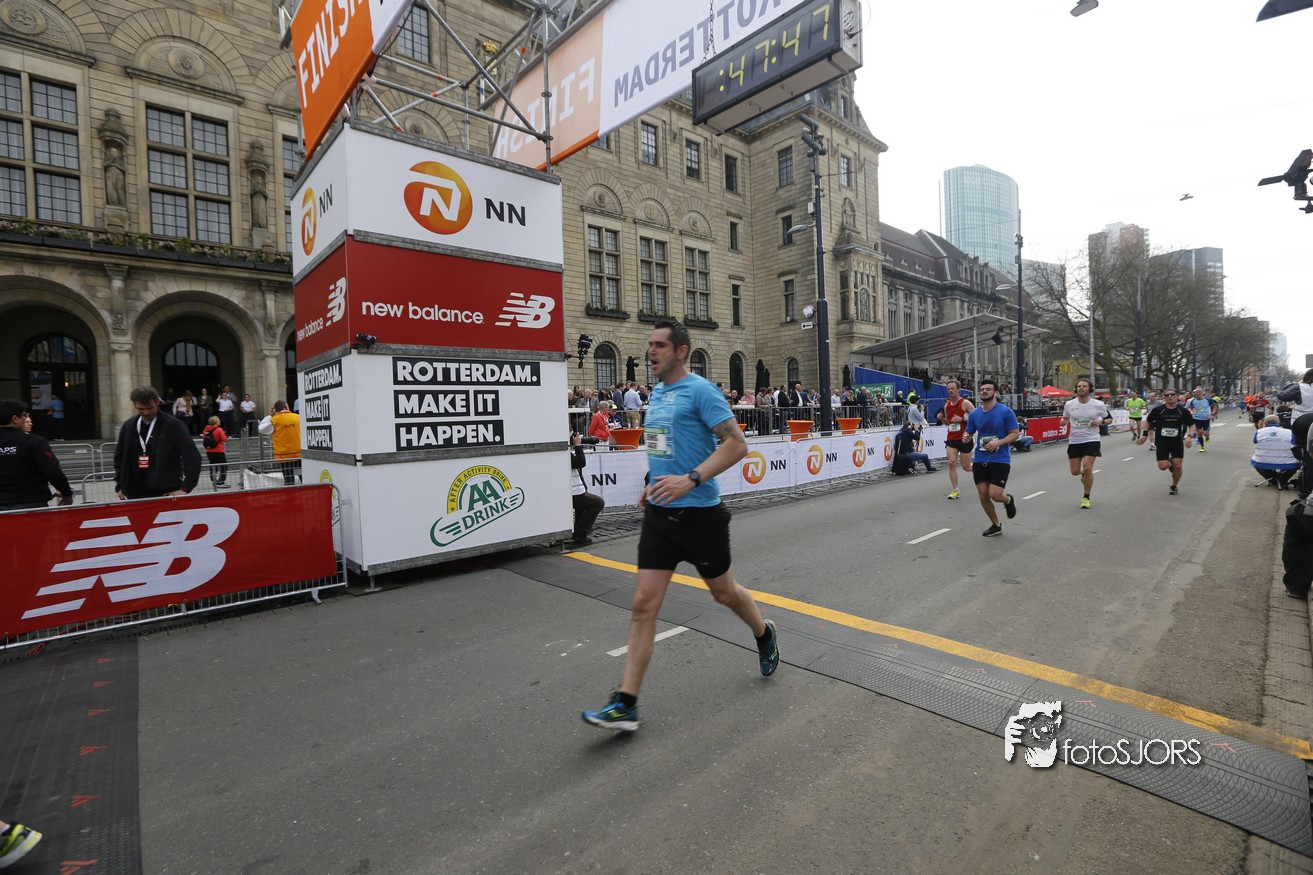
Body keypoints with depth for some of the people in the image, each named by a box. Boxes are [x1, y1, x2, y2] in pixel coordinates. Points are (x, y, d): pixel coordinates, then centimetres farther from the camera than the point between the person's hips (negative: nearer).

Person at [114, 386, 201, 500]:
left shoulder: (173, 425, -7)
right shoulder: (128, 426, 9)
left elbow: (192, 457, -10)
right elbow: (119, 457, 21)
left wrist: (185, 488, -14)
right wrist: (120, 486, 14)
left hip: (165, 494, -4)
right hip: (135, 494, 5)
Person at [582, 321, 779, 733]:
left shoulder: (700, 390, -11)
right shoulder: (656, 393, 12)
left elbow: (737, 444, -17)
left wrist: (690, 480, -26)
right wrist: (653, 484, 13)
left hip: (700, 512, -6)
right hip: (659, 513, 6)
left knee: (724, 592, 14)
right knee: (644, 603, 1)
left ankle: (765, 636, 46)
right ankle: (626, 703, 7)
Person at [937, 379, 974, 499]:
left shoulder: (965, 403, -8)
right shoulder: (946, 406, 9)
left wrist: (962, 419, -20)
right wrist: (941, 418, 2)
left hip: (964, 439, -4)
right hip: (951, 439, 4)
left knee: (966, 467, 4)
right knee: (951, 463, -10)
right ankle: (955, 491, -3)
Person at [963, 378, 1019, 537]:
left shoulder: (1006, 411, -7)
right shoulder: (974, 414, 5)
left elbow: (1015, 433, -7)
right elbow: (969, 434, 13)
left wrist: (998, 442, -22)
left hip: (1000, 460, -4)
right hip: (980, 460, 4)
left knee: (994, 495, -11)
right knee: (983, 495, 3)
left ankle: (1008, 500, 28)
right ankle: (996, 525, 25)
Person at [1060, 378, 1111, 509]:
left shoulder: (1098, 405, -6)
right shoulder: (1069, 404, -2)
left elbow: (1109, 419, 7)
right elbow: (1065, 419, 14)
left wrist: (1100, 421, -15)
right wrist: (1063, 422, -10)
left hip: (1092, 440, -2)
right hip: (1074, 441, 2)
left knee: (1087, 468, -14)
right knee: (1075, 471, 5)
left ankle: (1086, 498, 5)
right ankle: (1085, 474, 45)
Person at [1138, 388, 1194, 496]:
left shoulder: (1183, 411, -4)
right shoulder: (1158, 410, -7)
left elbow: (1191, 425, 7)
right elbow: (1148, 421, 8)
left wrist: (1189, 436, -8)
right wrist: (1144, 435, 5)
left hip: (1177, 442, 1)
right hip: (1161, 442, -1)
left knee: (1177, 466, -4)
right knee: (1163, 467, -10)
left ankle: (1174, 487, 19)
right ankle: (1169, 463, 29)